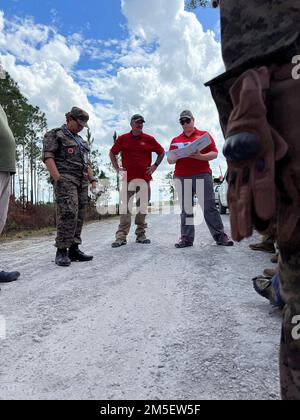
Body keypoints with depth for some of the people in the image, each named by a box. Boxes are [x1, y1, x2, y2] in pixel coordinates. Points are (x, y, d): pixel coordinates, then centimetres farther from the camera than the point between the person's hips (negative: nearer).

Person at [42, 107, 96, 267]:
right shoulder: (55, 134, 4)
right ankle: (61, 251, -13)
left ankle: (74, 249, 6)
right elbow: (47, 156, -8)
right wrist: (57, 178, -19)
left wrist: (92, 179, 14)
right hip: (65, 178, -7)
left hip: (81, 181, 7)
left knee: (79, 215, 2)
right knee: (68, 213, -19)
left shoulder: (80, 140, 26)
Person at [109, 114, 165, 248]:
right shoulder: (122, 139, 8)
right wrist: (117, 168, 8)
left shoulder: (149, 139, 8)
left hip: (144, 178, 1)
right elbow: (112, 153, 18)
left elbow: (162, 152, 18)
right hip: (127, 178, -1)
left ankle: (141, 234, 15)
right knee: (125, 208, -5)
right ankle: (121, 237, -2)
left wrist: (155, 166, 7)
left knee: (143, 207, 6)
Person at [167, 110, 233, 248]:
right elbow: (170, 160, 16)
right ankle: (186, 238, 6)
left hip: (202, 175, -2)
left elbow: (214, 154, 4)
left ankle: (220, 236, 2)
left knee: (210, 206, -4)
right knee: (186, 208, 2)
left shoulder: (204, 135, 12)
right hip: (181, 177, 2)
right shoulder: (175, 140, 19)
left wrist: (200, 156, -13)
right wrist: (174, 157, -8)